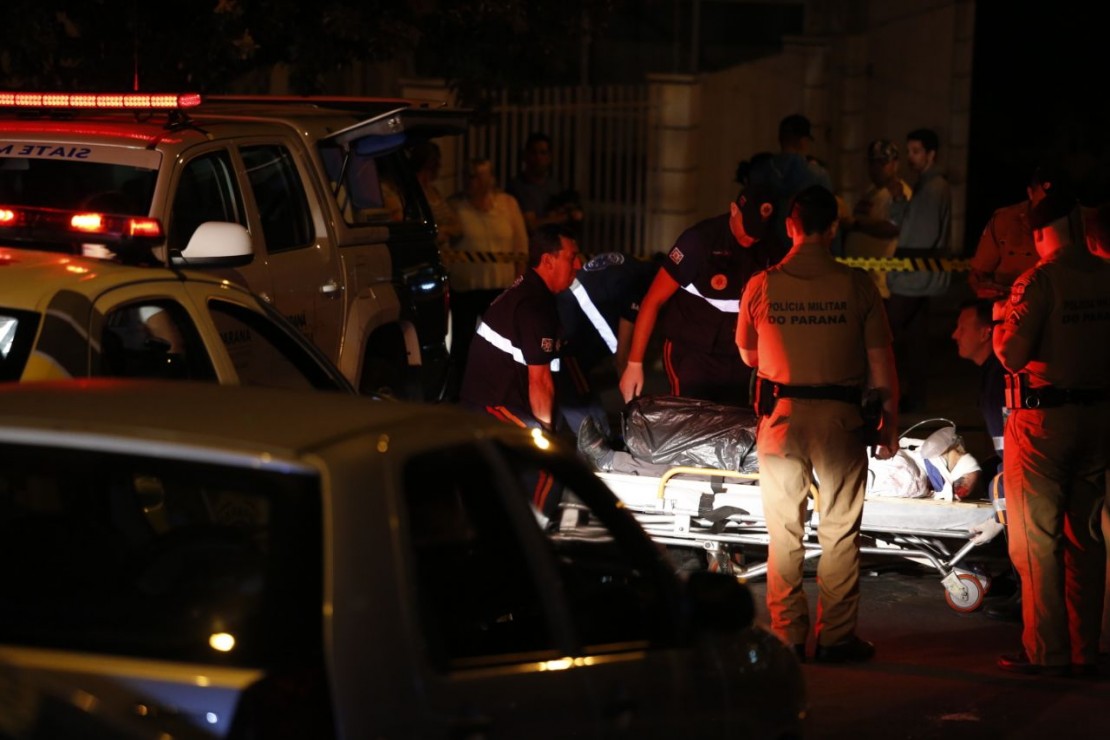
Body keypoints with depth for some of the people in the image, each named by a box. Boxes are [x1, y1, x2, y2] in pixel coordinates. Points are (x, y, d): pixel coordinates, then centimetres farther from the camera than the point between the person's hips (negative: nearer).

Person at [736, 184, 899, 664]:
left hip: (780, 414, 1)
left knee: (784, 530, 10)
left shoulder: (762, 286, -3)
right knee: (840, 530, 7)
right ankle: (837, 637, 8)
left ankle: (788, 636, 11)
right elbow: (881, 361, -4)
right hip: (839, 417, -1)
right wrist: (890, 421, 6)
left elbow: (748, 355, 10)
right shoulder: (856, 286, -7)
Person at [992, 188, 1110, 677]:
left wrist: (1000, 319, 1)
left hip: (1043, 420, -5)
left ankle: (1046, 652, 2)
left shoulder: (1039, 280, -14)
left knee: (1036, 540, 2)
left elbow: (1012, 352, -17)